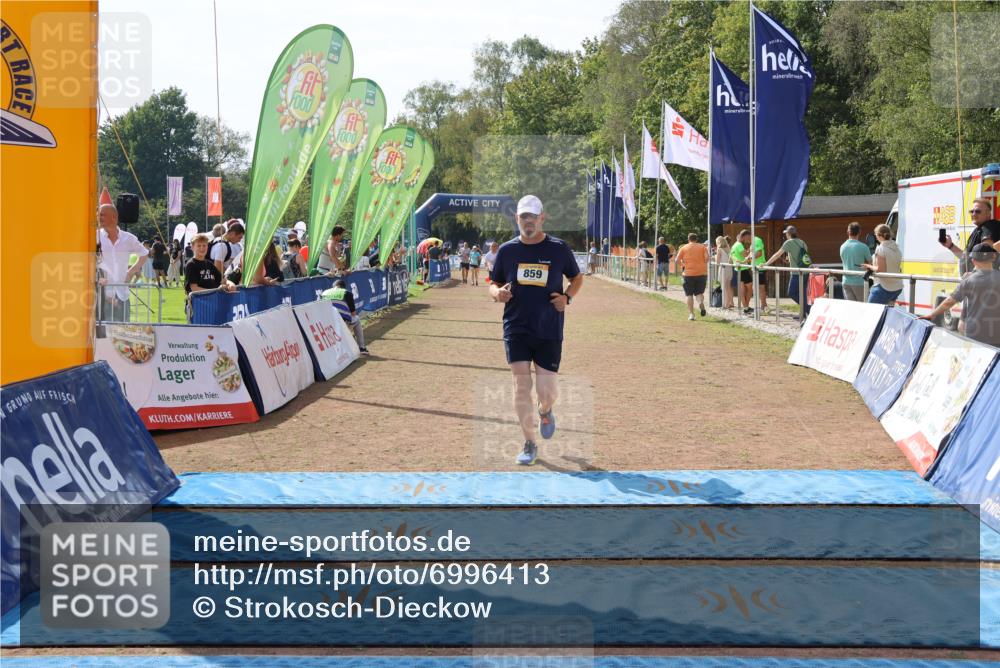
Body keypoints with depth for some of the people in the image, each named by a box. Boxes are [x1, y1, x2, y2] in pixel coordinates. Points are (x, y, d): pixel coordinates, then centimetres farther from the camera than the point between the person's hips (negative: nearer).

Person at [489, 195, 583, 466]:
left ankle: (545, 412, 36)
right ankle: (529, 445, 9)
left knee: (546, 391, -2)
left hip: (549, 331, -1)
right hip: (516, 329, 1)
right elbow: (493, 284, 12)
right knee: (521, 385, -4)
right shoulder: (507, 250, 3)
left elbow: (577, 277, 13)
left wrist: (567, 297, -7)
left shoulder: (559, 248, 0)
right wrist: (497, 294, -11)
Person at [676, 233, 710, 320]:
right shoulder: (702, 247, 6)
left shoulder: (684, 248, 4)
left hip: (688, 273, -1)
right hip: (701, 273, 1)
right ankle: (701, 301, -23)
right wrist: (704, 264, 10)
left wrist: (683, 264, 16)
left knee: (689, 295, 7)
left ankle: (691, 314, 2)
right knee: (699, 292, 11)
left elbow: (677, 260, -2)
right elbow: (707, 257, -7)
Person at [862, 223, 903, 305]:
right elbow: (899, 269, 14)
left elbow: (880, 270, -18)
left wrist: (869, 266, -3)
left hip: (883, 287, -8)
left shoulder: (880, 249, -14)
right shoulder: (897, 249, 9)